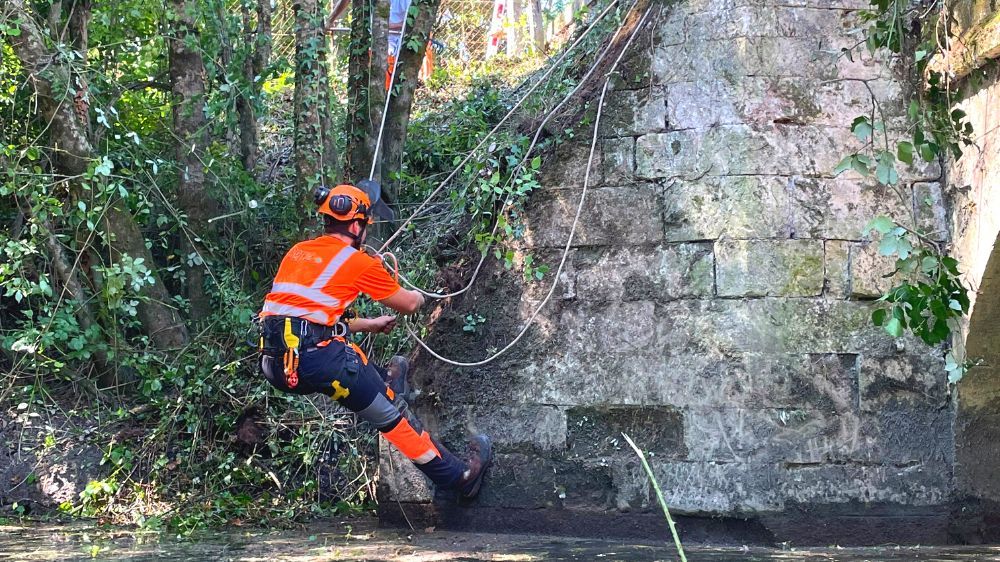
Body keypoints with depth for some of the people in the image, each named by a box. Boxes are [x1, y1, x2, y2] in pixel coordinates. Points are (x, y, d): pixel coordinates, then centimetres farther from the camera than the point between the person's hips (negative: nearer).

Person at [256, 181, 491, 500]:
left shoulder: (296, 252, 18)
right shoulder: (359, 262, 1)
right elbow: (409, 305, 14)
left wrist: (370, 325, 36)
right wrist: (417, 297, 39)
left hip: (274, 364, 6)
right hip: (318, 360, -6)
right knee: (391, 417, 6)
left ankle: (385, 383, 55)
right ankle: (460, 476, 16)